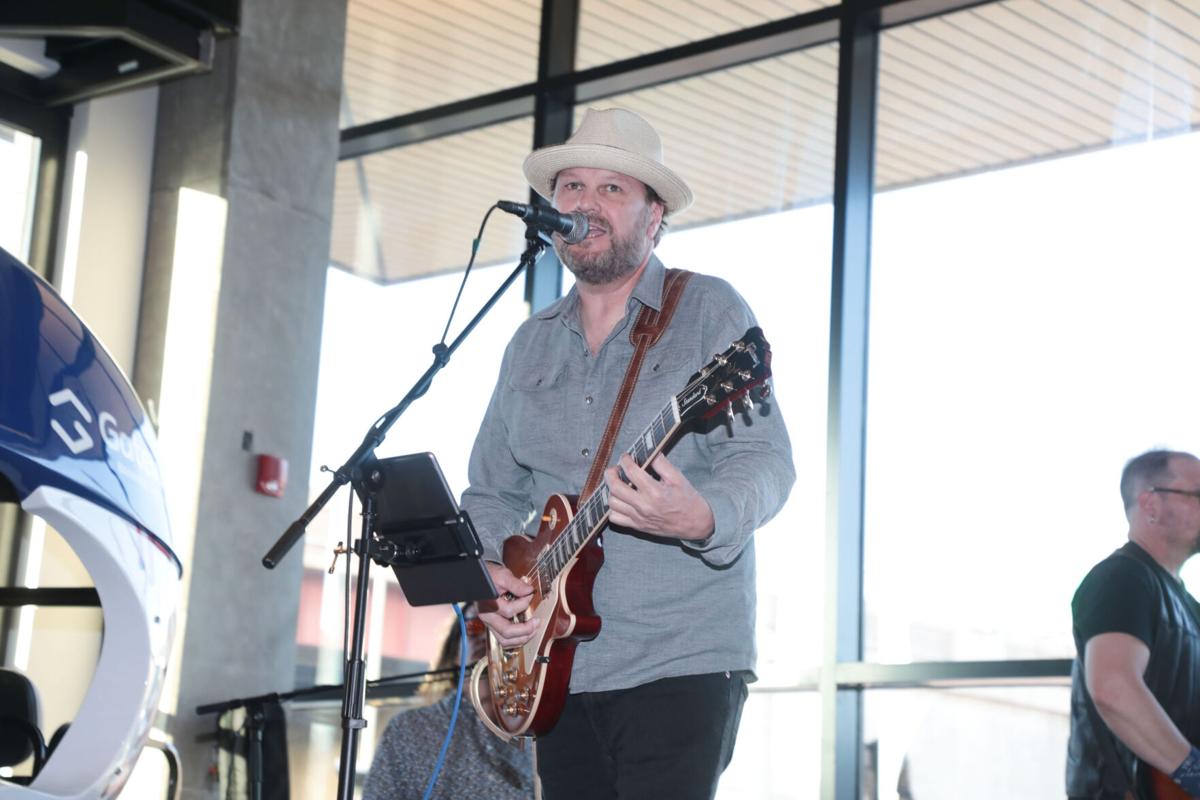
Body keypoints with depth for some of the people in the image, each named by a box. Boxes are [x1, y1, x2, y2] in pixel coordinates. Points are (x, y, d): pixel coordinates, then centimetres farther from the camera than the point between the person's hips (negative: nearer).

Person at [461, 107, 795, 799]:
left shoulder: (710, 312, -1)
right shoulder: (532, 345, 16)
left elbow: (766, 460, -10)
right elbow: (491, 491, 19)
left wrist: (701, 518, -32)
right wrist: (489, 575, -1)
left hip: (680, 664, -5)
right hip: (559, 670, 6)